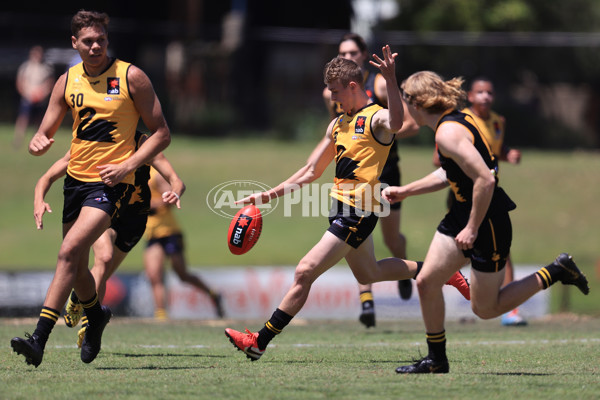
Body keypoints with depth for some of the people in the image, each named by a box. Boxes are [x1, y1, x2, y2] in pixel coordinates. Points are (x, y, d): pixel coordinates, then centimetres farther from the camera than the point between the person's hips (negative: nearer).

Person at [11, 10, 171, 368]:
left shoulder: (131, 77, -6)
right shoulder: (68, 81, 6)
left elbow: (162, 133, -3)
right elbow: (45, 133, 10)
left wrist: (127, 166, -16)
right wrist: (38, 143, -15)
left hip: (111, 182, -6)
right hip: (76, 178, 6)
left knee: (70, 252, -22)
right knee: (77, 266, 14)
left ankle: (40, 338, -24)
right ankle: (96, 314, 46)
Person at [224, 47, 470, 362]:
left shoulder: (377, 118, -11)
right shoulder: (338, 124, 14)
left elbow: (395, 123, -38)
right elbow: (311, 171, 20)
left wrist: (390, 80, -51)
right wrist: (266, 196, 15)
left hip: (358, 214, -10)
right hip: (341, 207, 10)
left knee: (305, 272, -12)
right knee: (368, 273, 25)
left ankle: (259, 343, -9)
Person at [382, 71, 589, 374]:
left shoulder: (448, 132, -24)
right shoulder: (457, 120, 7)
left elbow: (485, 179, -30)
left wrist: (473, 228, -23)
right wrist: (405, 191, 24)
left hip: (488, 222, -10)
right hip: (463, 213, 10)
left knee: (484, 308, 2)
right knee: (426, 282, 6)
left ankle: (555, 273, 12)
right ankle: (436, 360, 17)